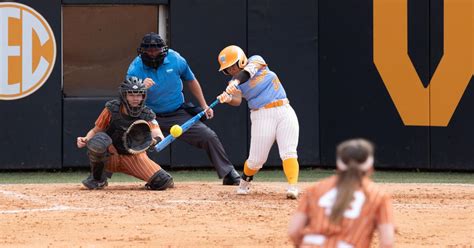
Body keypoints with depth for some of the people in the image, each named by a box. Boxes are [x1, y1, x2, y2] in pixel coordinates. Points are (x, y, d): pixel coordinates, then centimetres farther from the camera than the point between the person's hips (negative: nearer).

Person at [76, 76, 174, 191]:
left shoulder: (147, 115, -11)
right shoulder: (112, 109, -12)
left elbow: (158, 135, -27)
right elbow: (95, 131, -4)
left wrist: (156, 140, -51)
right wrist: (85, 139, -26)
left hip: (135, 157, 1)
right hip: (111, 155, 0)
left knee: (164, 182, -20)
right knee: (99, 139, -35)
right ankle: (97, 178, -11)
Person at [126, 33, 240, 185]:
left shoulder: (175, 60, -11)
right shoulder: (136, 68, -16)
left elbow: (190, 81, 8)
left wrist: (204, 106, 10)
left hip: (178, 114, 1)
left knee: (209, 137, -8)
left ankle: (229, 174, 8)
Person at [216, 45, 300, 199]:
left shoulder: (255, 60, 3)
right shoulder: (234, 84, 5)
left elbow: (248, 71, -19)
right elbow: (237, 100, -14)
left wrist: (235, 82, -37)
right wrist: (227, 99, -37)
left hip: (285, 112, 0)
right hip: (262, 116, 1)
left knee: (288, 153, -15)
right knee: (257, 159, -1)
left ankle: (293, 187, -24)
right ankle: (244, 183, 27)